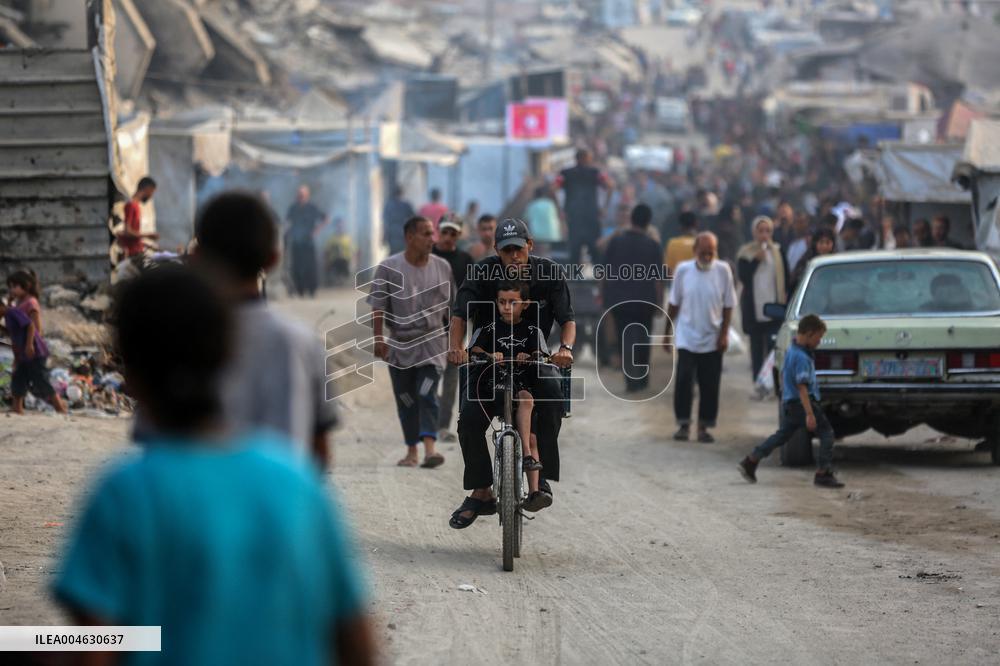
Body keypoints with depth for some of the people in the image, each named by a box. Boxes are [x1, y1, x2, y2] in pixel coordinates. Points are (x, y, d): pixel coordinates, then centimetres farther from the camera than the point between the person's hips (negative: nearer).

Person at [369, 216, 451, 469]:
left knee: (427, 396, -15)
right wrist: (379, 339, -12)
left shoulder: (442, 267, 4)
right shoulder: (389, 268, -4)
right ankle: (411, 451, 18)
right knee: (406, 400, 7)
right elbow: (378, 307, -5)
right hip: (399, 343, 0)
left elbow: (450, 306, 11)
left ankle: (429, 449, -24)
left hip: (431, 342, 0)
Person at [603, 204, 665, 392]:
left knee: (625, 339, 5)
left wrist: (606, 295, 12)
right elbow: (657, 277, -8)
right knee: (642, 338, 16)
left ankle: (631, 379, -7)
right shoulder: (652, 245, -8)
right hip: (644, 300, -1)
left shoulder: (615, 241, -4)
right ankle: (641, 378, 24)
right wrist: (659, 300, 1)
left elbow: (606, 272, 1)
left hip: (619, 299, 1)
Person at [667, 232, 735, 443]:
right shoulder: (683, 270, -3)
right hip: (686, 337, 0)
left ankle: (704, 427, 14)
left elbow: (728, 305, 1)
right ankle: (683, 424, 6)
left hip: (712, 340, 0)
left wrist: (724, 334, -4)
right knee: (684, 381, -6)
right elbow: (673, 303, 6)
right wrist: (667, 331, 7)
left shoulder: (723, 270, -5)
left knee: (710, 386, 4)